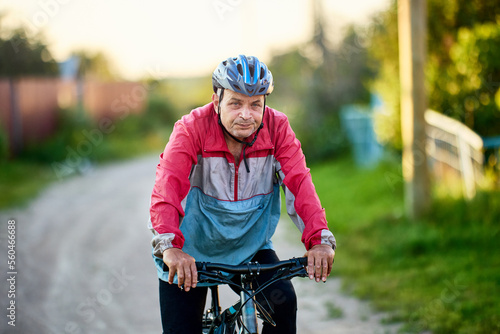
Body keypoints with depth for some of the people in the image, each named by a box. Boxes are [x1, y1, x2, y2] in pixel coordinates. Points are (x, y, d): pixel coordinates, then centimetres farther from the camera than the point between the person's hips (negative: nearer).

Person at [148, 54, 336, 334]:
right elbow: (168, 186, -33)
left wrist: (320, 239, -39)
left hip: (251, 245, 2)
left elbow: (299, 183, -22)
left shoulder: (277, 128, -12)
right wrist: (169, 246, -50)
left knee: (283, 302, -20)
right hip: (191, 249, -2)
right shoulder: (192, 129, -21)